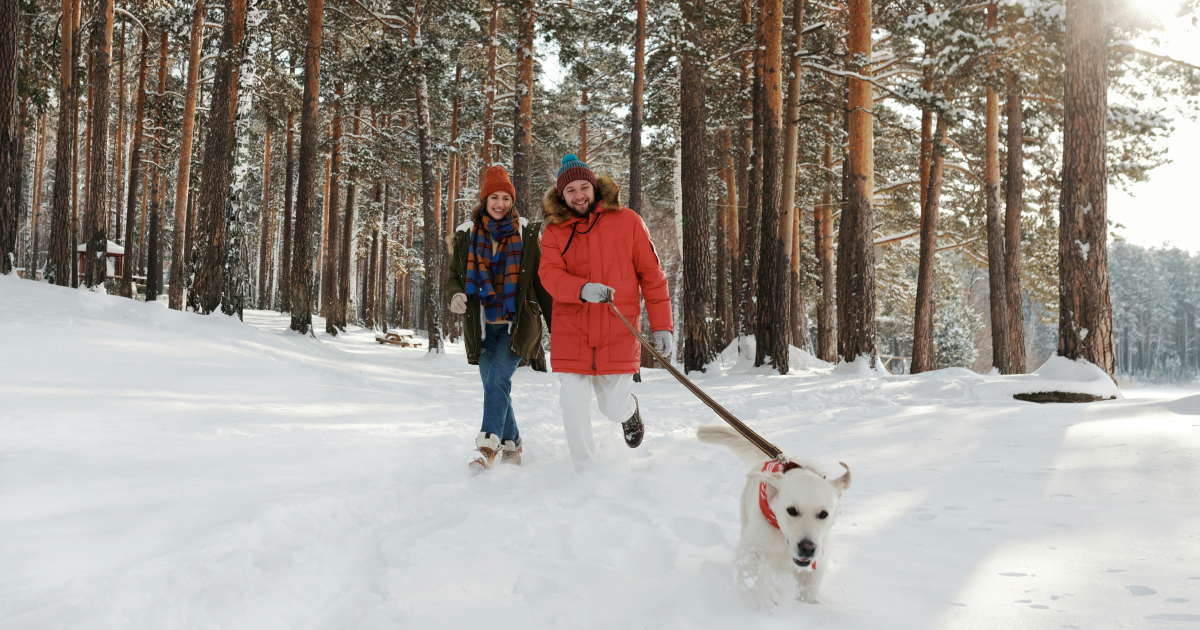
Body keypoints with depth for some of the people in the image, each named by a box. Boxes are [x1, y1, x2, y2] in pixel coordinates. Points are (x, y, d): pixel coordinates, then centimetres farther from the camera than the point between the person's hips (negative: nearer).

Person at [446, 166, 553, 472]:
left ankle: (488, 444, -20)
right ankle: (511, 445, 21)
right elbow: (454, 275, 11)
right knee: (495, 387, 6)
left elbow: (542, 282, 7)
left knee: (497, 379, -20)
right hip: (482, 327, 3)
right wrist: (455, 295, -13)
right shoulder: (466, 235, 7)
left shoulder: (526, 234, 3)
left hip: (517, 324, -3)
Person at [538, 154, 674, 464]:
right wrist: (582, 289, -30)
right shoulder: (555, 231, 5)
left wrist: (662, 325, 0)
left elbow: (651, 275, 3)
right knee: (573, 405, -2)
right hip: (571, 332, 1)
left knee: (614, 408, 4)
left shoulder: (627, 221, 2)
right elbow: (550, 274, -10)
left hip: (618, 331, -1)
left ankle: (628, 409, 43)